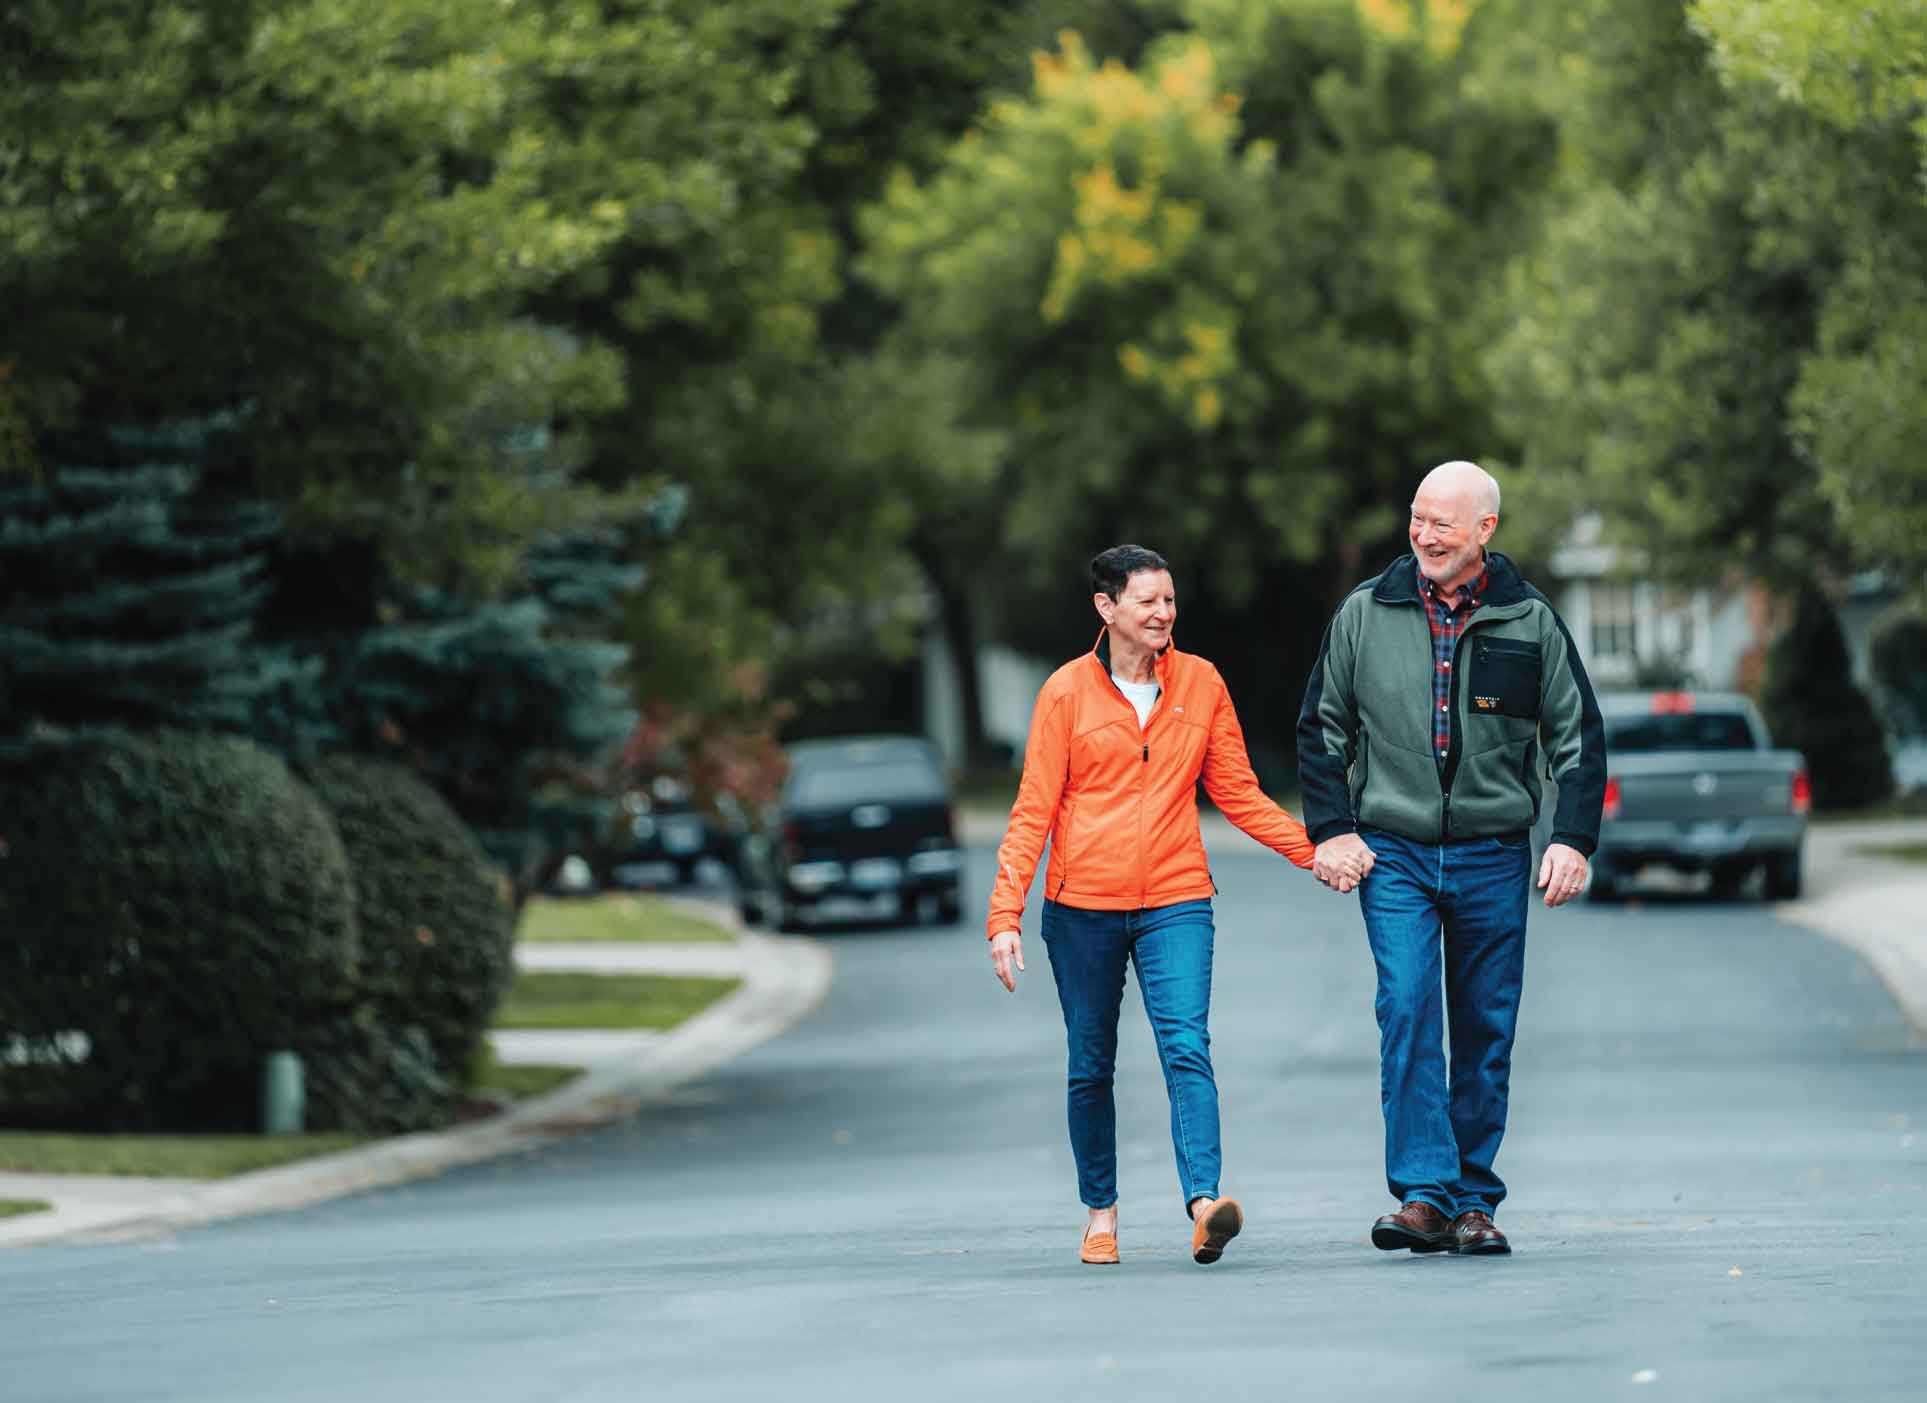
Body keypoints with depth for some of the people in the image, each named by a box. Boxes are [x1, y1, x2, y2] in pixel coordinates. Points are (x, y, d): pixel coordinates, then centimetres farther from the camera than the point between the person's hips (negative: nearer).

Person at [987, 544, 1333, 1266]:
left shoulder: (1201, 683, 6)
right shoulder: (1067, 691, -1)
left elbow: (1237, 792, 12)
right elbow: (1034, 809, 0)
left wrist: (1315, 849, 1)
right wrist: (1005, 914, -7)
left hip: (1175, 901, 0)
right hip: (1082, 905, 0)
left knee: (1187, 1049, -16)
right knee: (1090, 1066, 7)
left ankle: (1203, 1204, -29)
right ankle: (1101, 1214, 22)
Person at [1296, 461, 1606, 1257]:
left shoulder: (1528, 621, 3)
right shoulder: (1365, 614, 4)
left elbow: (1579, 736, 8)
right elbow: (1321, 729, 11)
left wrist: (1573, 840, -2)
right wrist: (1331, 829, 1)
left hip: (1492, 859, 1)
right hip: (1394, 855, -1)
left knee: (1486, 1033, 4)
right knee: (1407, 1013, -15)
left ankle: (1474, 1202, 12)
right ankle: (1423, 1193, -19)